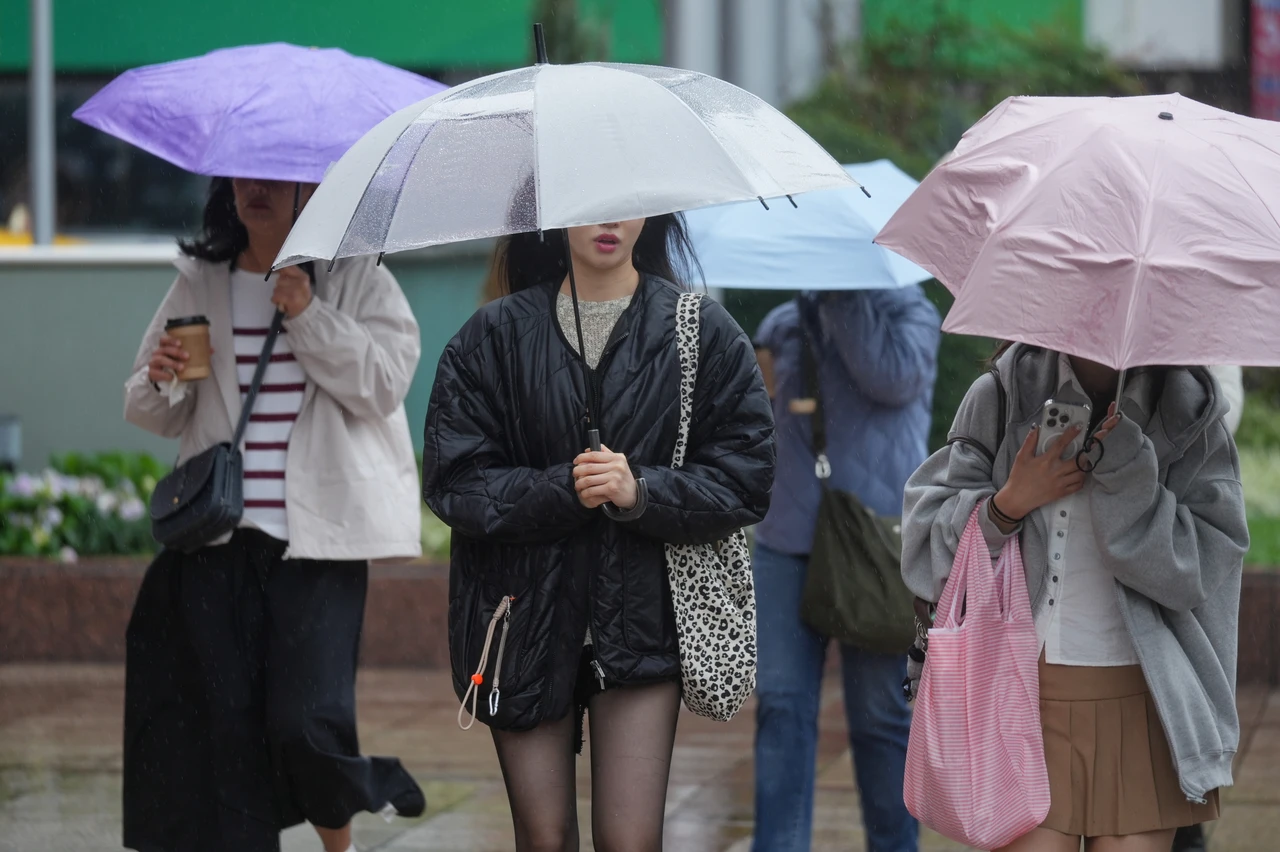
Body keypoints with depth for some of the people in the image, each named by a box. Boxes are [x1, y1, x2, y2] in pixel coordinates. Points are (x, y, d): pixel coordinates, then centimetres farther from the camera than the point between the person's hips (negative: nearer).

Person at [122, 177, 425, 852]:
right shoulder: (199, 285, 12)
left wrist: (308, 315, -15)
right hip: (220, 540, 3)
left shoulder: (359, 282, 4)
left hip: (316, 544, -3)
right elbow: (156, 415, 15)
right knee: (222, 717, -1)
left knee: (305, 721, -12)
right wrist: (160, 383, -8)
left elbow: (383, 385, -8)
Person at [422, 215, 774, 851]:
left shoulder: (702, 331, 4)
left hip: (641, 619, -1)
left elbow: (745, 481, 0)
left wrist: (641, 493, -16)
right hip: (527, 618, 1)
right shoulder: (497, 335, 5)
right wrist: (561, 490, -16)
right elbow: (452, 481, -2)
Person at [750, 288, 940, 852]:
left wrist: (844, 300, -11)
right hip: (787, 541, 3)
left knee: (878, 713, 2)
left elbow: (894, 378, -15)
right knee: (781, 703, -6)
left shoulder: (908, 312, 5)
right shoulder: (785, 324, 15)